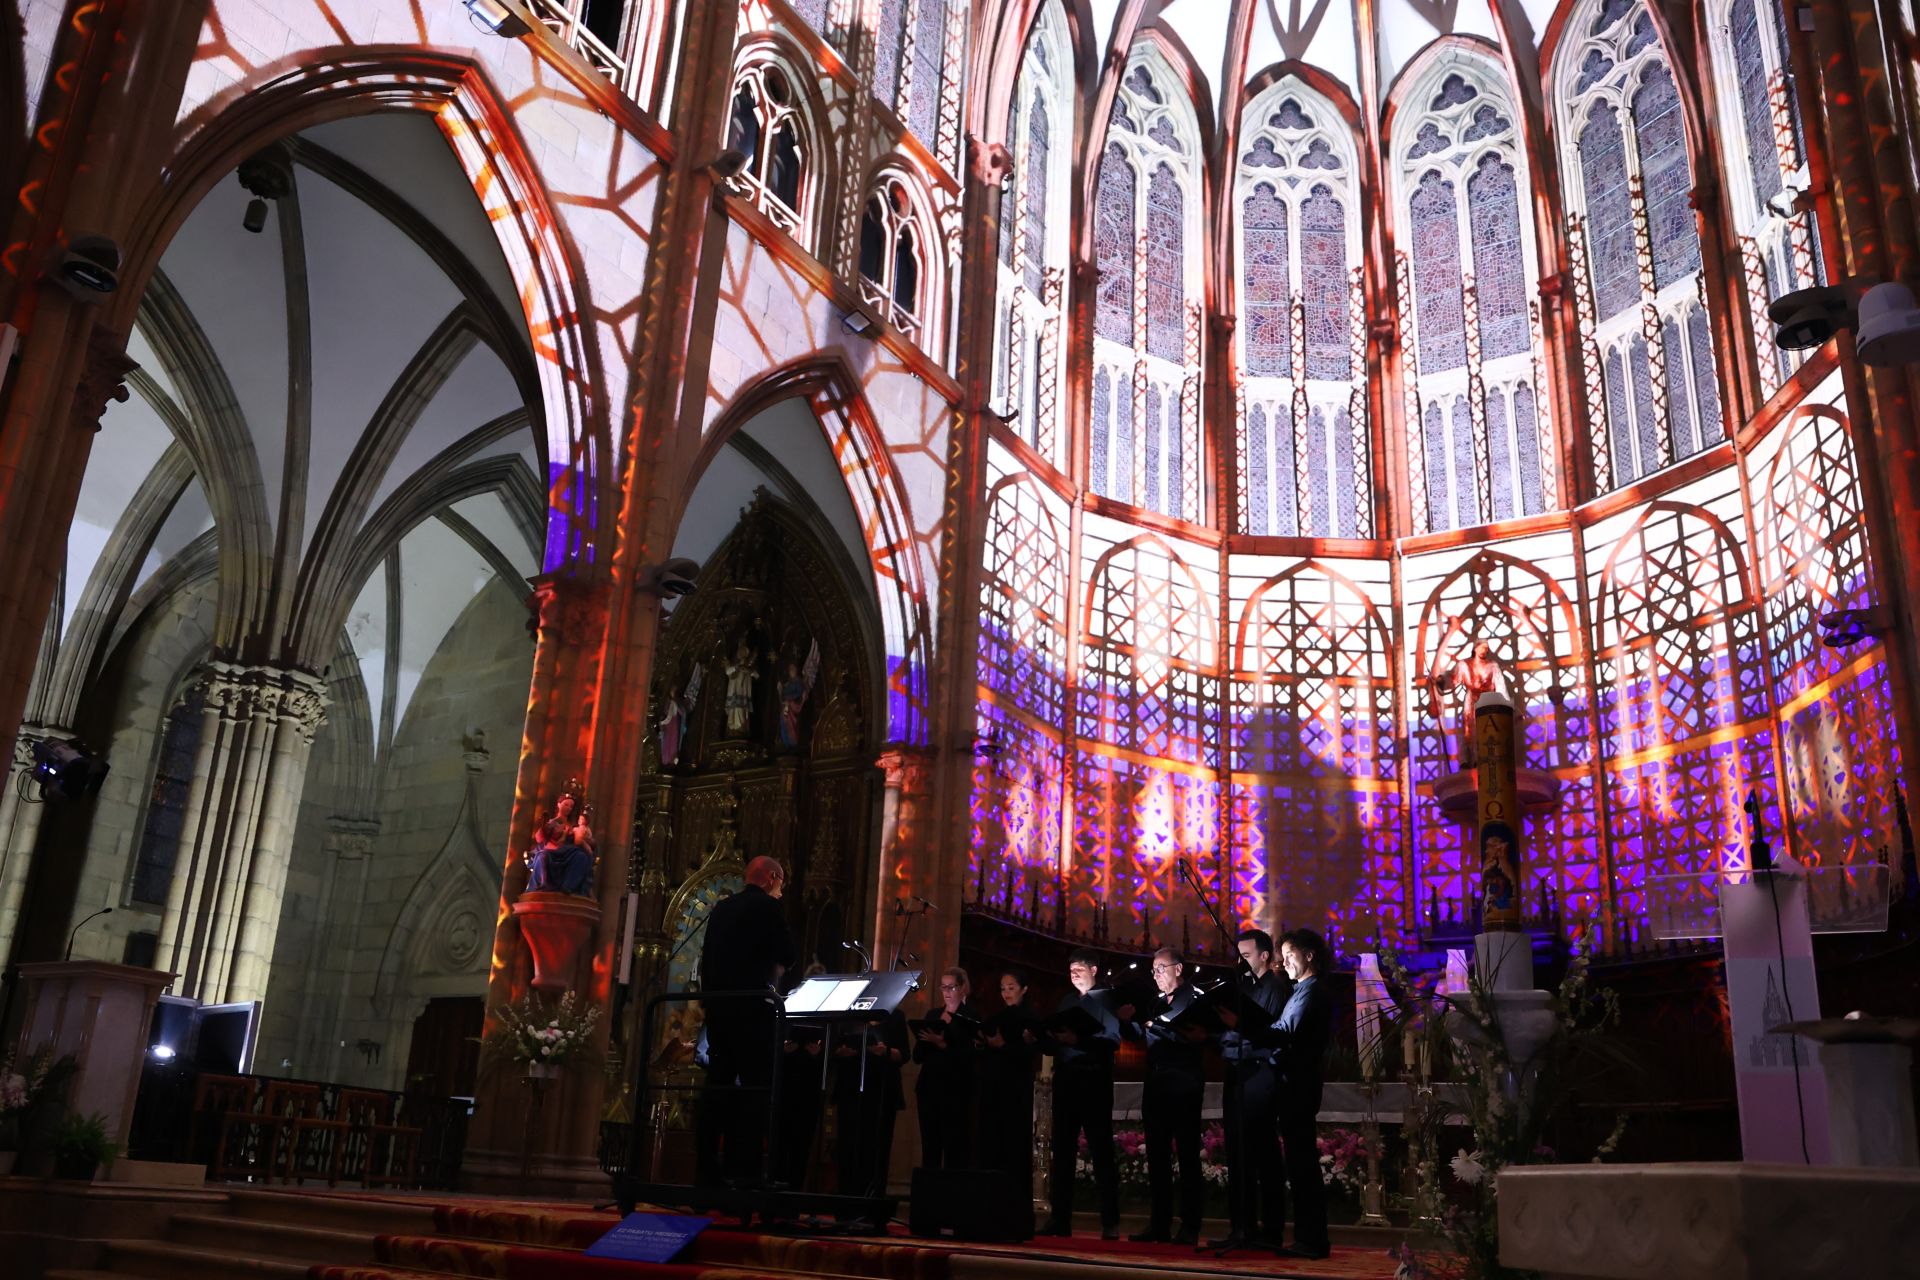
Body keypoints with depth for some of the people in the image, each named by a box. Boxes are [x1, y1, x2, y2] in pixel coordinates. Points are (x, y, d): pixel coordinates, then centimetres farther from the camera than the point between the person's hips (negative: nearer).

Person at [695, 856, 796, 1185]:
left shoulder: (721, 907, 15)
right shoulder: (769, 907, -6)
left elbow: (707, 957, 18)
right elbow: (787, 958, -5)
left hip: (717, 1005, 7)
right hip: (753, 1006, -7)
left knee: (719, 1084, 10)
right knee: (756, 1087, -5)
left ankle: (707, 1167, 11)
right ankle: (744, 1167, -9)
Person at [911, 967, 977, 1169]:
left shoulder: (971, 1016, -1)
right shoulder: (933, 1015, 15)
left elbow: (969, 1056, -11)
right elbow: (918, 1056, 13)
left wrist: (943, 1044, -22)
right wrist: (924, 1040, -7)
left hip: (956, 1090, -5)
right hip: (929, 1087, 5)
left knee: (954, 1147, -8)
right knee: (929, 1147, 3)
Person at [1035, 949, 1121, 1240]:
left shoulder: (1105, 998, 3)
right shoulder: (1066, 1003, 20)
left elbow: (1113, 1038, -11)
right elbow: (1054, 1045, 17)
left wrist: (1078, 1039, -24)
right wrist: (1037, 1038, -4)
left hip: (1094, 1081, -6)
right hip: (1065, 1080, 6)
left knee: (1101, 1150, -5)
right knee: (1062, 1150, 5)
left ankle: (1110, 1222, -3)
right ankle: (1060, 1219, 8)